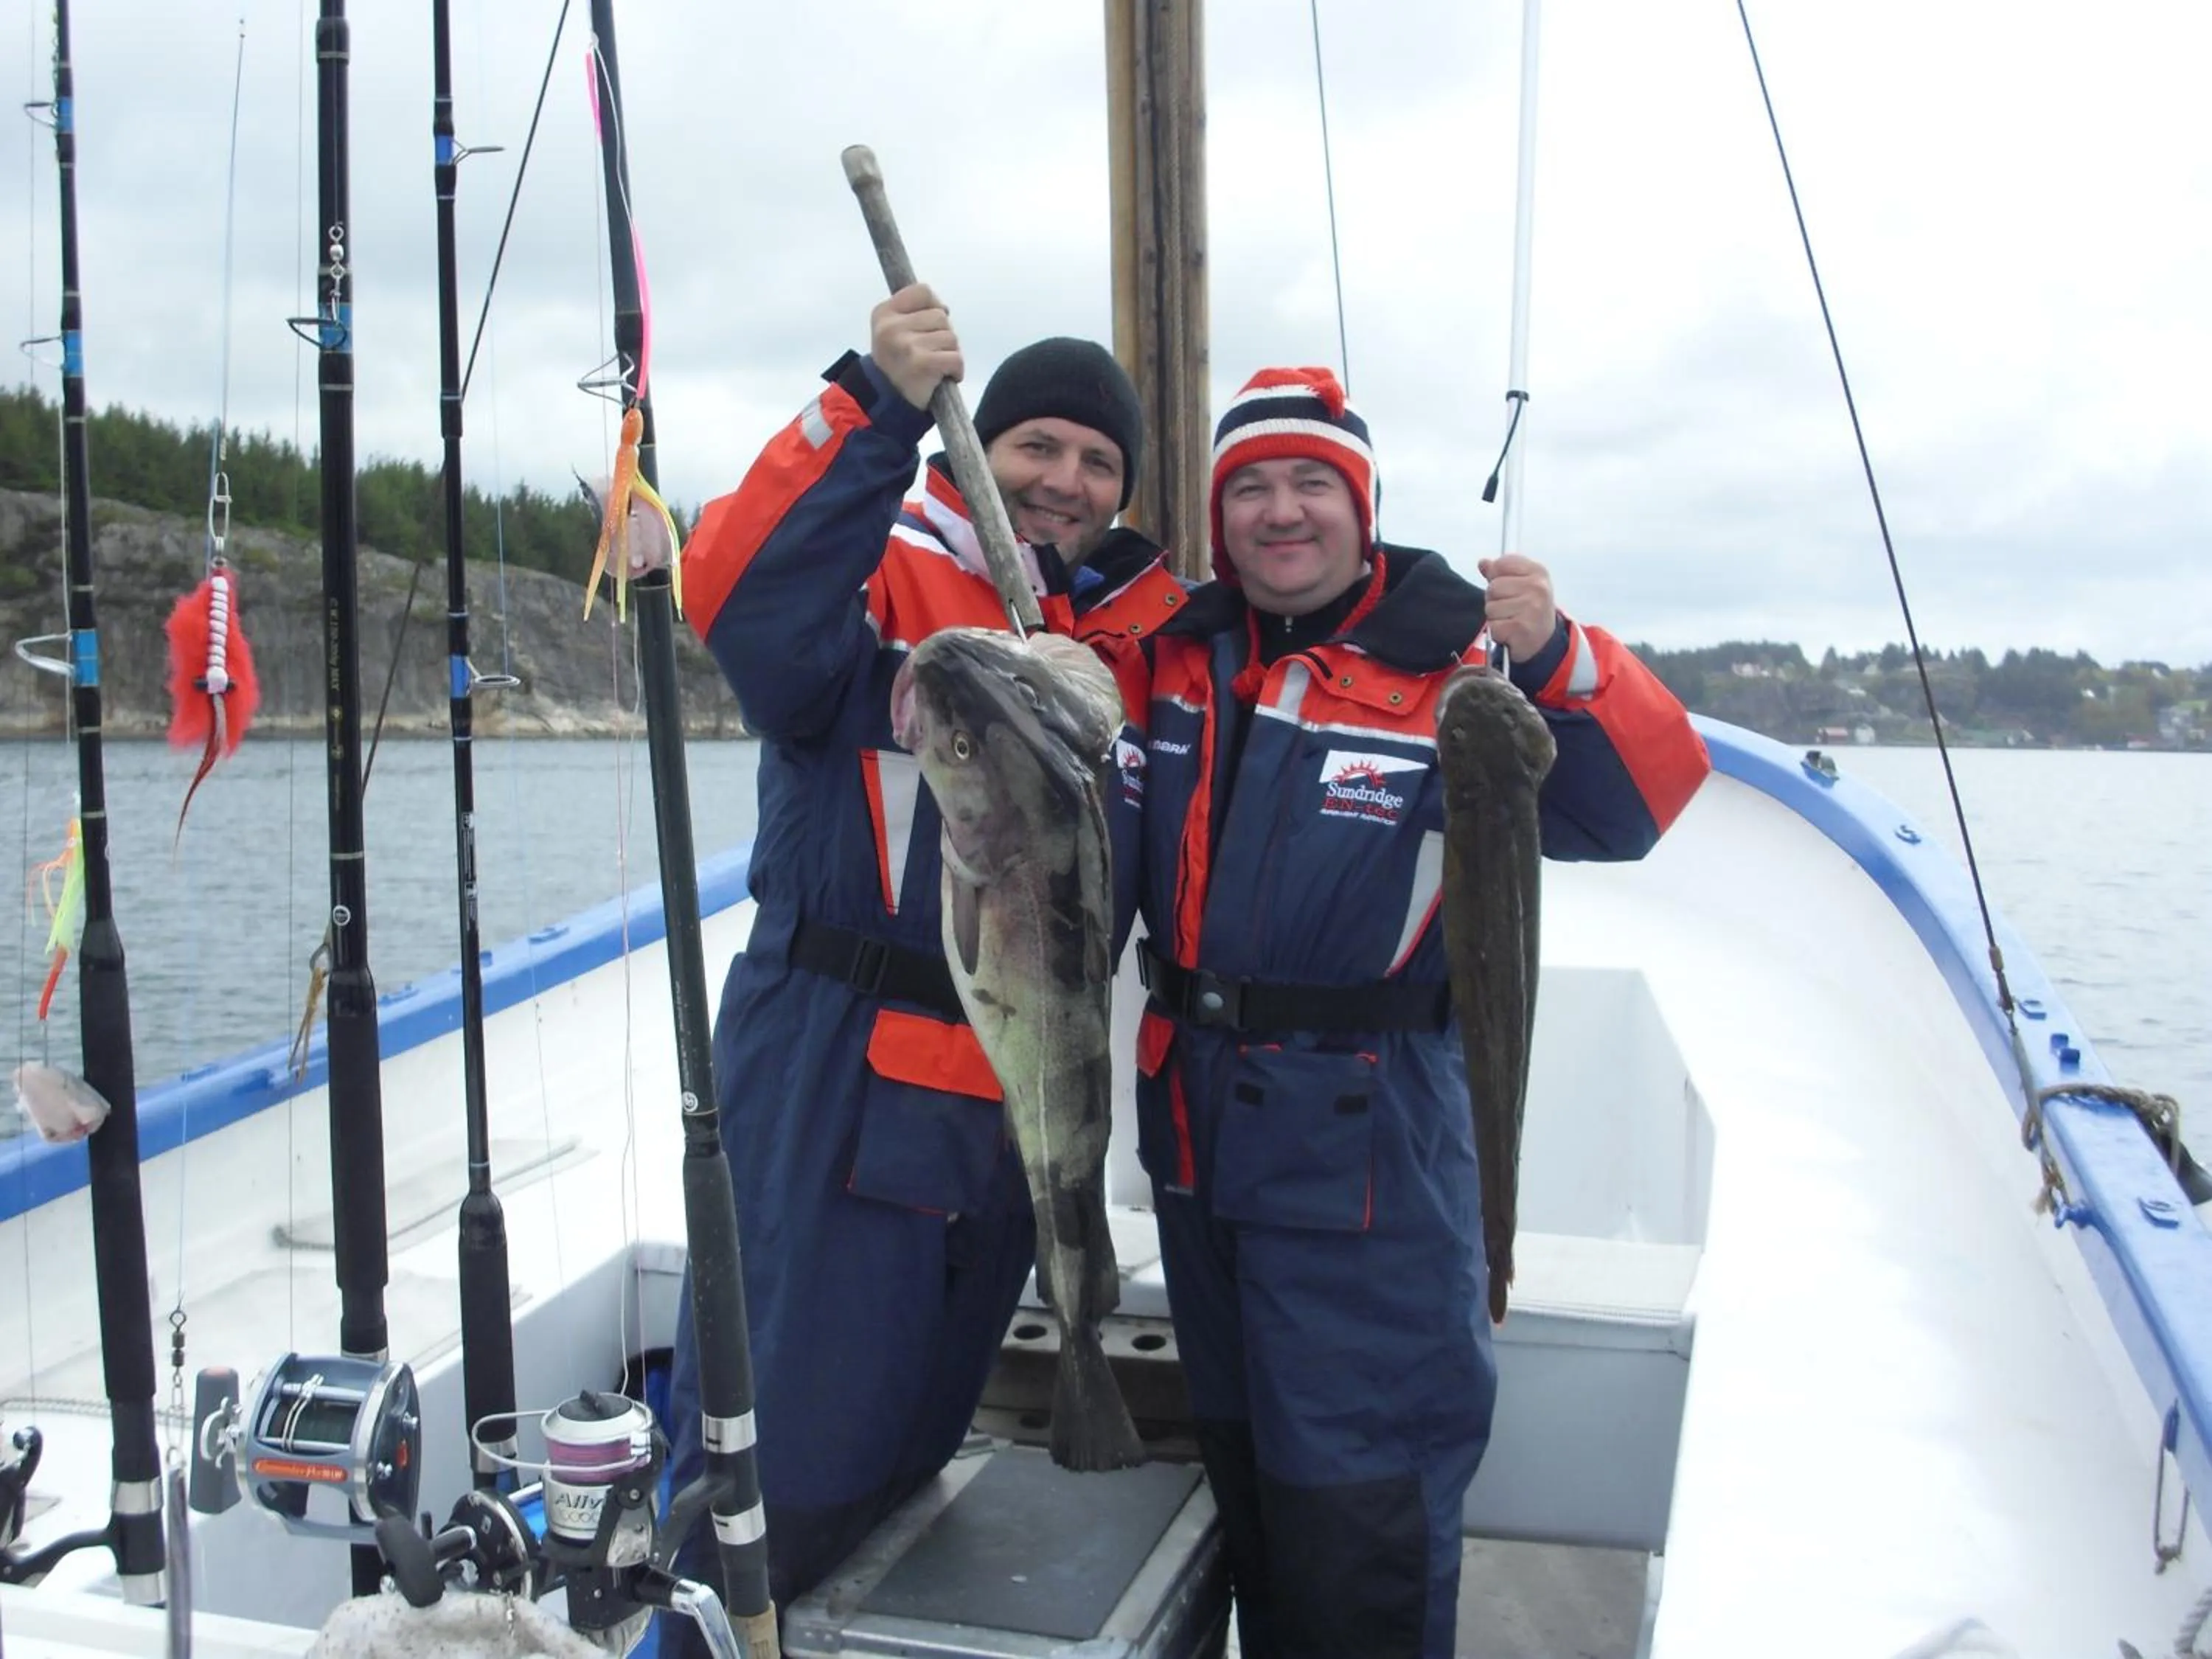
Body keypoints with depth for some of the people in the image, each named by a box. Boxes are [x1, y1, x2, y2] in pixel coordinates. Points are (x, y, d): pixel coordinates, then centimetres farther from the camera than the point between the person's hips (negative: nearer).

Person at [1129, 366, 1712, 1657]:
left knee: (1356, 1507, 1)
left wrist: (1558, 659, -36)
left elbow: (1634, 803, -22)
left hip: (1365, 1142, -6)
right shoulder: (1173, 650, 3)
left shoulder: (1452, 665, -13)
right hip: (1194, 1124, 6)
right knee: (1240, 1462, 23)